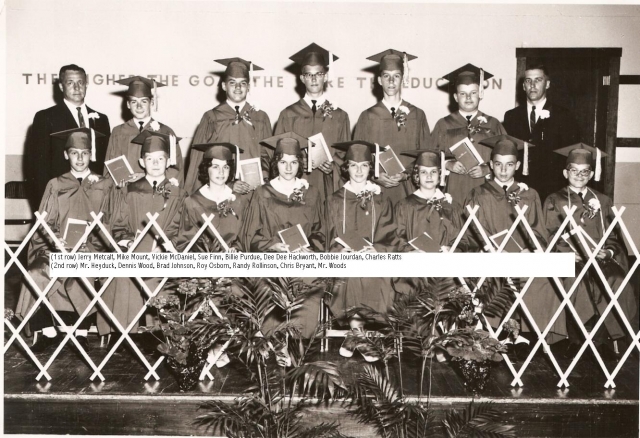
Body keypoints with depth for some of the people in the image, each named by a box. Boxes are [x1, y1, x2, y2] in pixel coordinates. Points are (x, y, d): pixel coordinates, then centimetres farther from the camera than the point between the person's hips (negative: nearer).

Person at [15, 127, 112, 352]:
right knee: (39, 273, -29)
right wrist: (55, 240, -13)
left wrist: (88, 243, -13)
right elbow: (45, 223, 8)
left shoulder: (104, 186, 11)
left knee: (82, 274, -34)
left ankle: (82, 332, -18)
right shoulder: (55, 186, 14)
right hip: (57, 247, 2)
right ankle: (48, 331, -16)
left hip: (90, 248, -2)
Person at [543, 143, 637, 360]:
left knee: (618, 281, -31)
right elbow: (550, 238, 5)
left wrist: (609, 251, -5)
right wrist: (573, 252, -12)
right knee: (581, 283, -34)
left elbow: (614, 237, 17)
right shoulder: (554, 201, 13)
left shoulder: (603, 201, 22)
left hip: (602, 259, 2)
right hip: (571, 262, -2)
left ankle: (615, 338, -22)